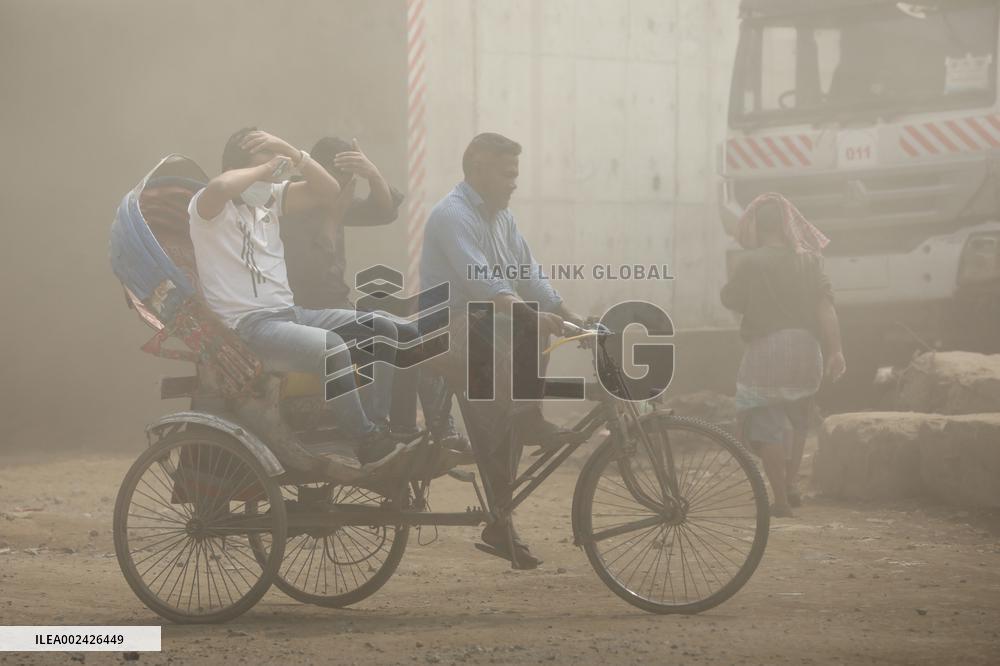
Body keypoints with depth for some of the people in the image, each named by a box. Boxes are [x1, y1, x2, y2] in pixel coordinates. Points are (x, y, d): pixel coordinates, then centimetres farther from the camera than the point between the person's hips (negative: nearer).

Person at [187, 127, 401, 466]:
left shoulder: (271, 197, 15)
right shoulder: (210, 206, -7)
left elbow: (329, 193, 4)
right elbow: (219, 186, -33)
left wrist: (291, 153, -7)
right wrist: (265, 168, -17)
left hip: (290, 314, 8)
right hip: (245, 327, -8)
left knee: (384, 331, -4)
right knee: (332, 347, -32)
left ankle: (376, 425, 2)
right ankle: (366, 440, -19)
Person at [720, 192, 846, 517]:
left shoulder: (751, 263, -10)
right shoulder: (808, 261, 3)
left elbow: (730, 299, 0)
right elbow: (825, 307, -3)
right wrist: (835, 350, -4)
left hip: (766, 349, -5)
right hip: (806, 349, 5)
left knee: (767, 426, 1)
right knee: (797, 422, 23)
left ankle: (781, 500, -3)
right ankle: (791, 484, 21)